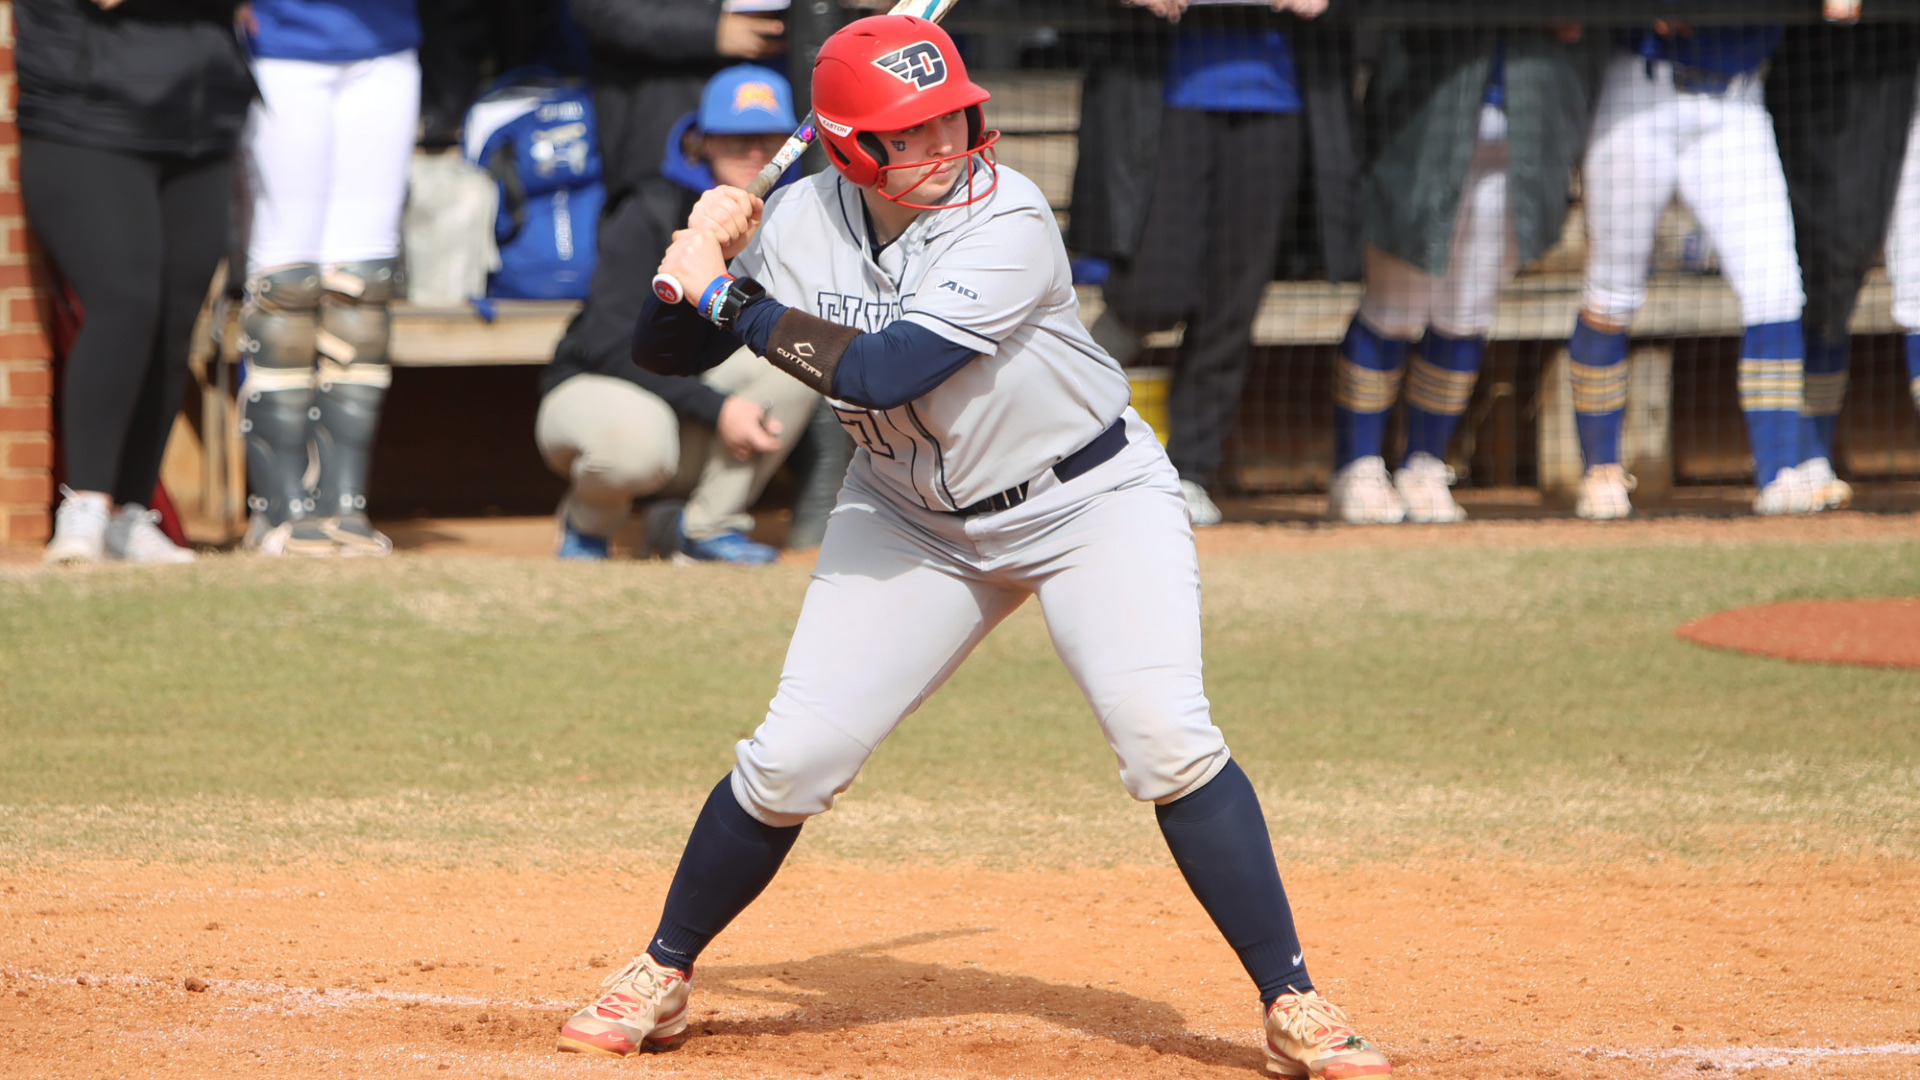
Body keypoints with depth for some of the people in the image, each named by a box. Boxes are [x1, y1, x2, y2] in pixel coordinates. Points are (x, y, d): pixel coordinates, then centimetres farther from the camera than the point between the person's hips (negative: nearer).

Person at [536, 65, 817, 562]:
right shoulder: (656, 213, -16)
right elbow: (610, 343, -22)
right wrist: (715, 408, -29)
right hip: (595, 388, -5)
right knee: (636, 441, -41)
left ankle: (710, 526, -12)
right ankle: (588, 519, -2)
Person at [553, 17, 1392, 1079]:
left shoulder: (1006, 223, -27)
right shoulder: (799, 222, -10)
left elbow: (879, 373, -35)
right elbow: (666, 350, 0)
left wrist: (729, 295, -27)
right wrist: (703, 252, -18)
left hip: (1091, 501, -4)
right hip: (913, 518, 4)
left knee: (1166, 740, -21)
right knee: (791, 755, -4)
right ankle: (660, 979, 16)